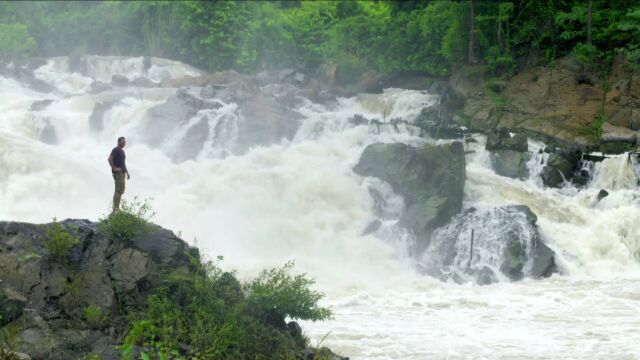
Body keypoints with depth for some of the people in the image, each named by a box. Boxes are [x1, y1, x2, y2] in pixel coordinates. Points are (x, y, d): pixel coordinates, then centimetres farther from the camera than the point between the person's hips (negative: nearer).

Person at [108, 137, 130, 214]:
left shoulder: (122, 151, 20)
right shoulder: (116, 150, -9)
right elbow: (110, 159, -24)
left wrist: (127, 172, 21)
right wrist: (114, 168, -21)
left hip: (122, 173, 10)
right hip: (118, 173, -10)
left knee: (120, 191, 10)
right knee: (119, 190, -14)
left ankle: (117, 208, 14)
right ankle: (115, 209, -16)